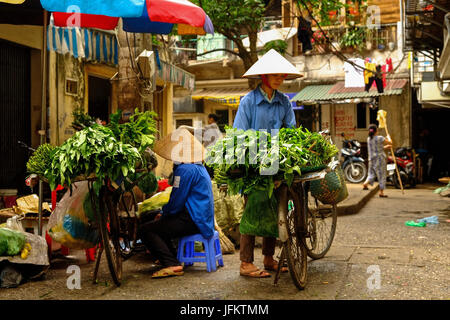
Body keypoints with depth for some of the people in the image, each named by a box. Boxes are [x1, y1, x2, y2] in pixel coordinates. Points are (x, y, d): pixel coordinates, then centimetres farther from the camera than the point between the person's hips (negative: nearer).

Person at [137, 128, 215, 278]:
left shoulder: (185, 170, -19)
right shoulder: (198, 166, 15)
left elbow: (177, 201, -18)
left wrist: (164, 212, 1)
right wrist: (164, 212, 16)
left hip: (193, 221, -11)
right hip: (202, 217, 11)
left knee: (144, 230, -10)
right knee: (157, 223, 28)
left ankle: (172, 265, -17)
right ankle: (172, 258, 25)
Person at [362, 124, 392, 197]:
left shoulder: (369, 139, 6)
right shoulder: (380, 138, -12)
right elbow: (390, 143, -2)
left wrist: (386, 147, 27)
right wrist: (388, 137, 18)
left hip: (371, 159, 5)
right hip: (380, 159, -5)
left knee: (371, 174, 15)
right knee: (381, 175, 3)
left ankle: (365, 183, -11)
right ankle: (381, 192, 5)